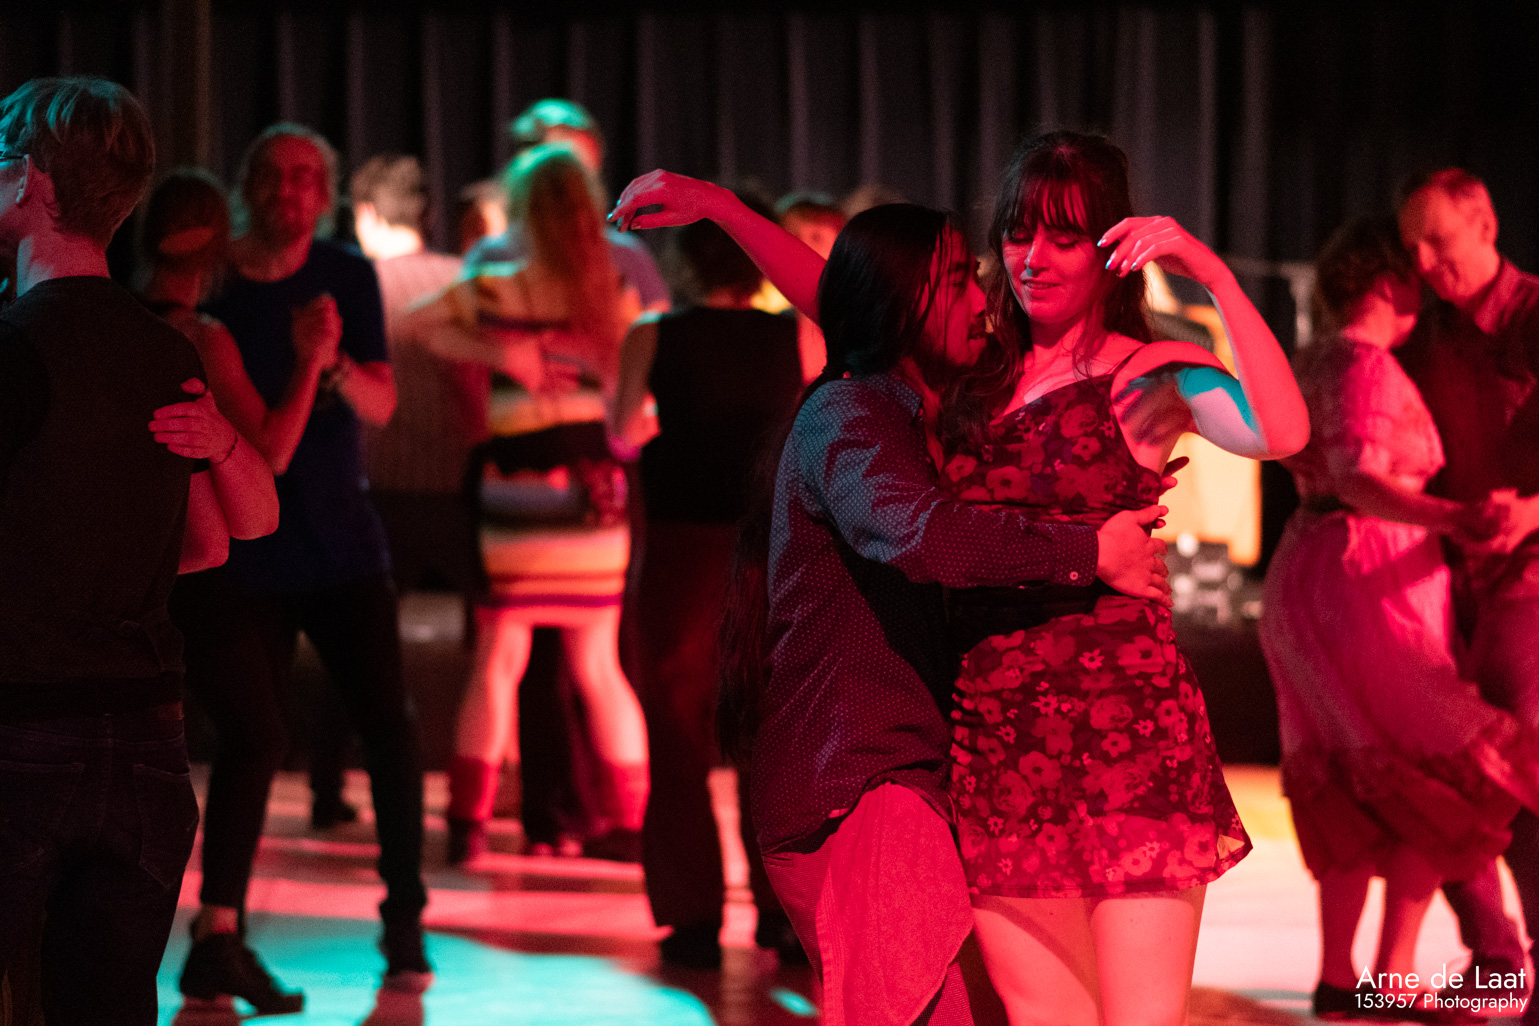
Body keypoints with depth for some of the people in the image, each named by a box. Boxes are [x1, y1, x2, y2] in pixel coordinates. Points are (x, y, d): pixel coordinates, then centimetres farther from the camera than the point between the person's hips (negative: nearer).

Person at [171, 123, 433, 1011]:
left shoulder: (347, 277, 2)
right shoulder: (213, 292, -6)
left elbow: (381, 405, -4)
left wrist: (334, 364, -24)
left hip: (341, 536, 3)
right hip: (245, 551, -2)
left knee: (389, 722, -3)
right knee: (257, 735, -9)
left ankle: (405, 922, 9)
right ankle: (221, 933, -3)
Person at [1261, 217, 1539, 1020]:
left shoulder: (1313, 363, 15)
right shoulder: (1365, 362, -13)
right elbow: (1357, 477, -27)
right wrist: (1454, 519, -40)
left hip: (1307, 571, 10)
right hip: (1368, 580, -10)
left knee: (1357, 792, 12)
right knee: (1446, 780, -4)